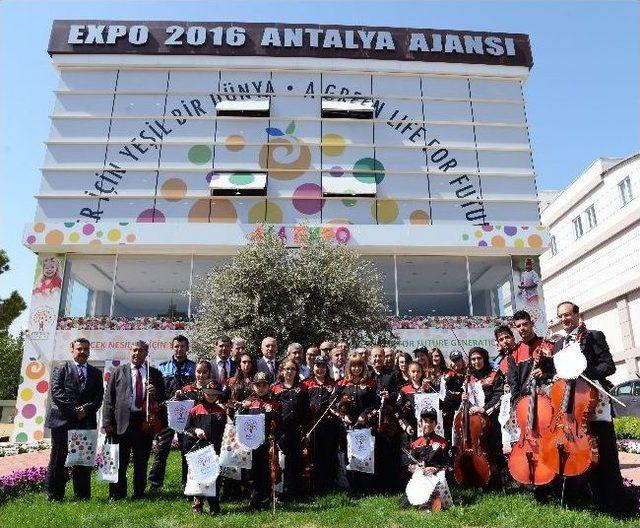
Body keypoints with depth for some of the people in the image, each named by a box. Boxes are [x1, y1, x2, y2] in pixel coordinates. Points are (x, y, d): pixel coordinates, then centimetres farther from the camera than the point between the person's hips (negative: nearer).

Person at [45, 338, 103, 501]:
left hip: (86, 423, 3)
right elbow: (56, 392, -6)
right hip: (62, 421, -2)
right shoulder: (61, 369, 6)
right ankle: (54, 496, 14)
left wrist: (86, 409, -11)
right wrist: (74, 410, -14)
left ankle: (83, 496, 14)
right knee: (58, 460, 3)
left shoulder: (96, 373, 15)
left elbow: (99, 397, 7)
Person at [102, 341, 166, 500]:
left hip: (145, 422, 1)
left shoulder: (155, 374, 9)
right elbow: (108, 398, 2)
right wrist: (107, 422, -5)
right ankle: (116, 495, 20)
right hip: (123, 421, -1)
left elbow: (162, 398, 11)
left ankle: (139, 494, 22)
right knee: (120, 461, 6)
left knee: (142, 462, 9)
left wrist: (155, 393, -11)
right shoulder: (118, 372, 6)